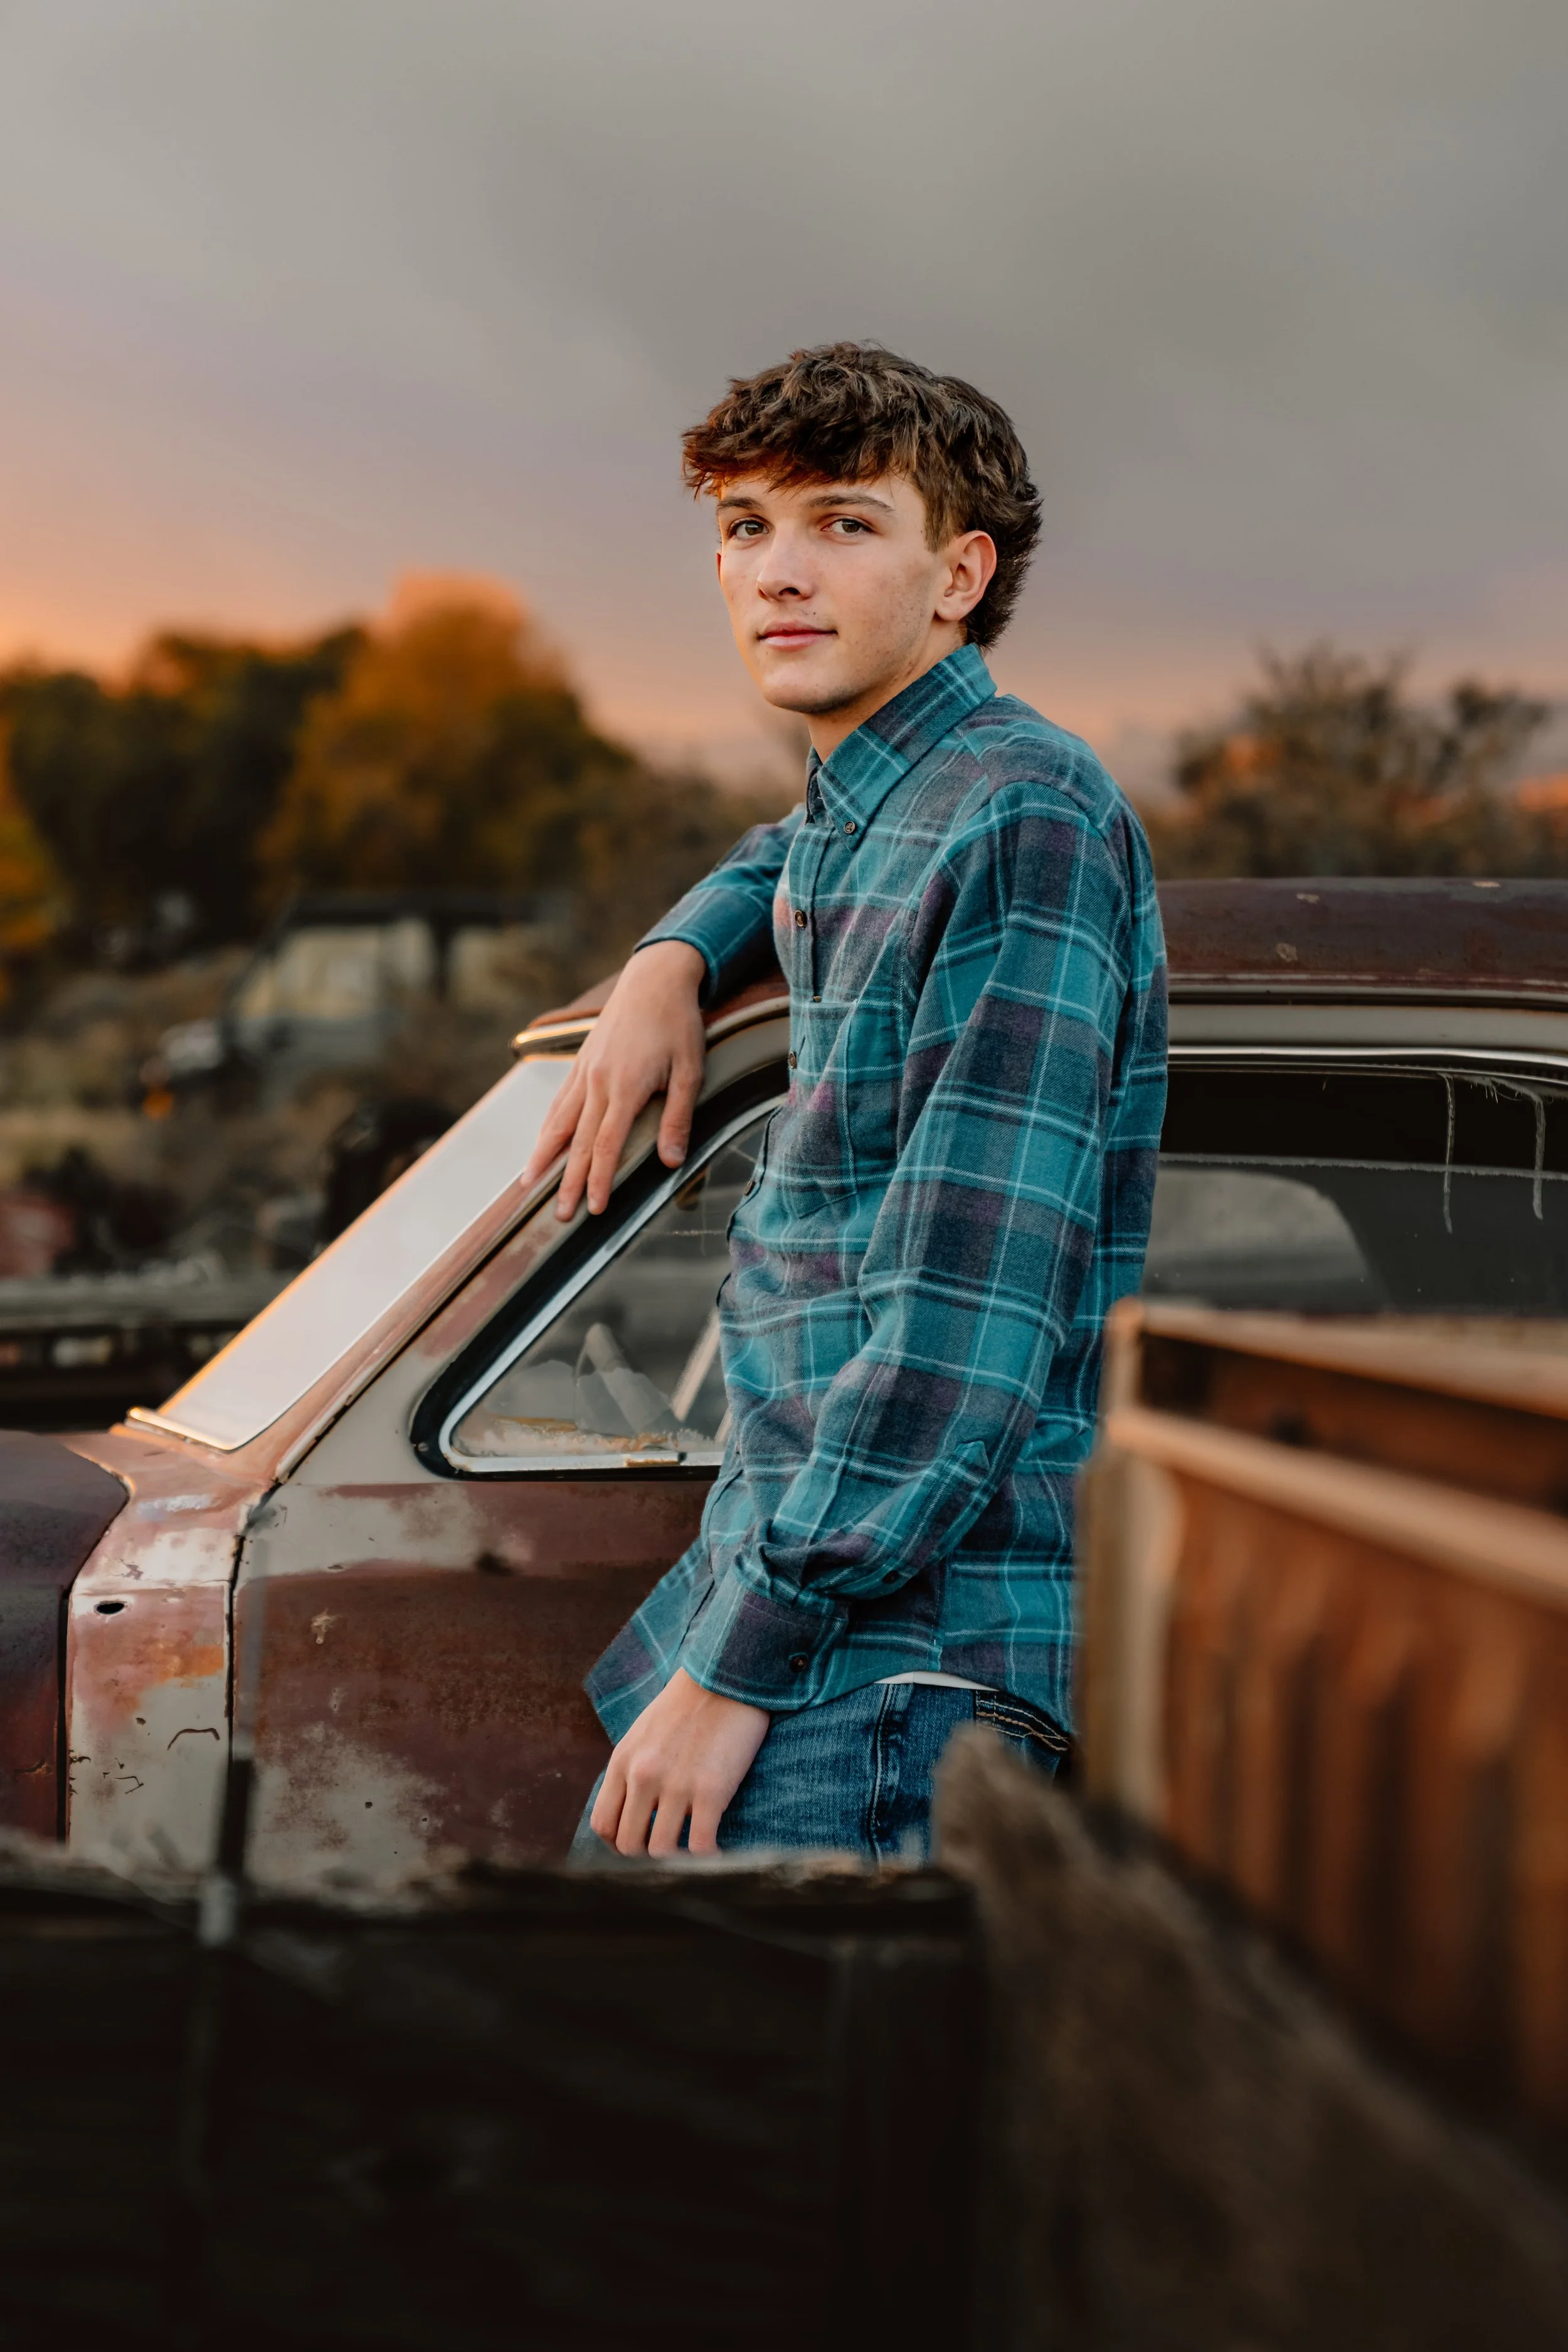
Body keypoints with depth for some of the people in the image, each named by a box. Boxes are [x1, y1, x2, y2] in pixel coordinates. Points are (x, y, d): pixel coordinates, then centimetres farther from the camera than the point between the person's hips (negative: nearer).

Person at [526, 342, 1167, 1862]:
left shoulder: (1025, 816, -16)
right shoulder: (857, 810, 12)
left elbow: (971, 1311, -22)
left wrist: (738, 1664, -21)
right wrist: (672, 962, 17)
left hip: (900, 1640, -9)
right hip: (781, 1546, 9)